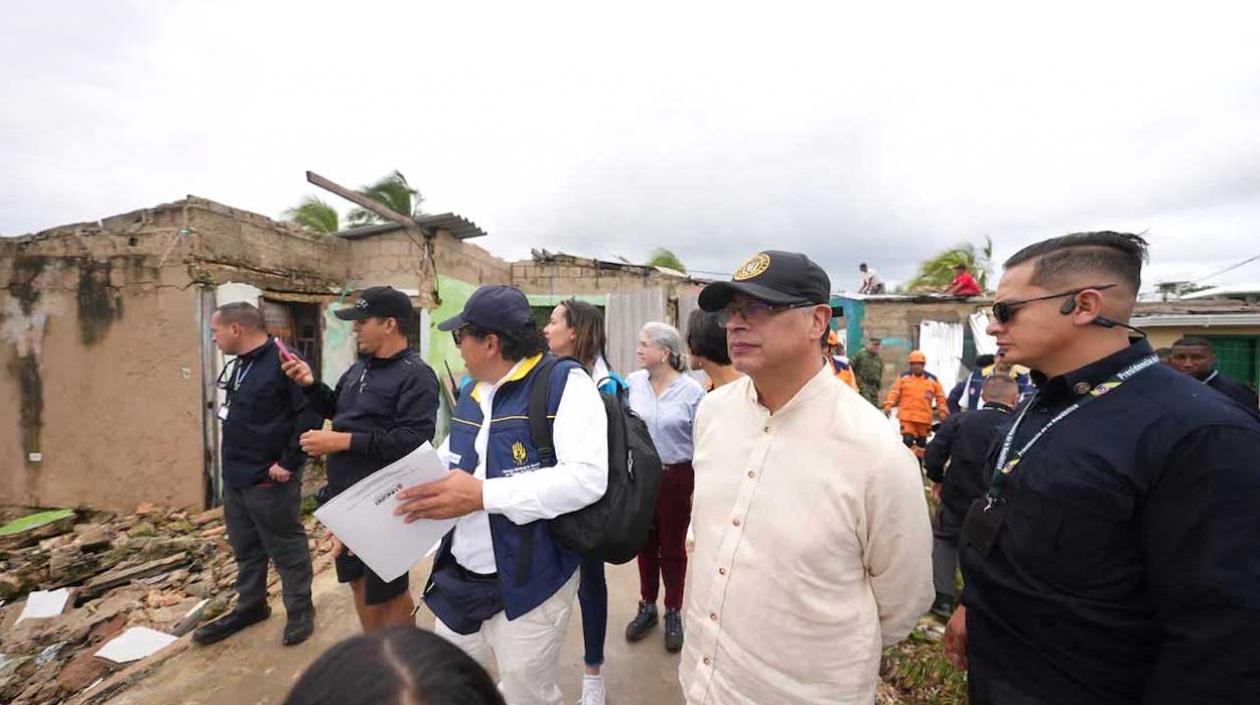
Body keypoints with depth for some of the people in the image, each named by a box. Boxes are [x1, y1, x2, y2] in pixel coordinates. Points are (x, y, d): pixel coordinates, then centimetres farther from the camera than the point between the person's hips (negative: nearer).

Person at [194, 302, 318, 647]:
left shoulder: (283, 362, -21)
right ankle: (250, 606, 40)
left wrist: (289, 463, -21)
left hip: (270, 480, -9)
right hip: (235, 478, 9)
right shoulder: (238, 365, 11)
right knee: (245, 548, 22)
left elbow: (310, 414, -25)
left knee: (287, 549, 6)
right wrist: (232, 466, 16)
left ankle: (300, 611, 22)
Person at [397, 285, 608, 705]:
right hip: (459, 577, 8)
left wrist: (482, 495, -29)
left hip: (529, 583, -7)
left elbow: (587, 478, -28)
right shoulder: (472, 394, 8)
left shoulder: (563, 381, -18)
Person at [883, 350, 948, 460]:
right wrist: (888, 405, -8)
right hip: (906, 416, -2)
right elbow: (895, 392, 2)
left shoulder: (932, 379, 5)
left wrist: (943, 412, 6)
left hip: (924, 417, 2)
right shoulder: (903, 377, 2)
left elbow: (940, 397, 9)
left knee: (921, 442, 13)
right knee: (907, 440, -12)